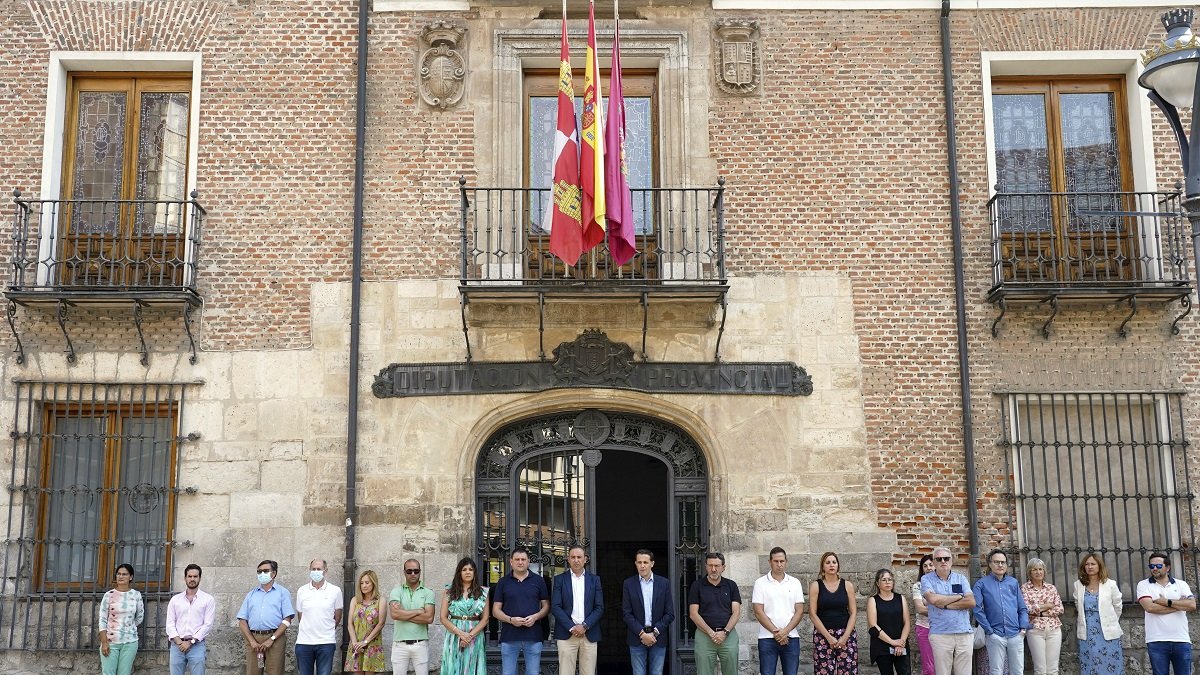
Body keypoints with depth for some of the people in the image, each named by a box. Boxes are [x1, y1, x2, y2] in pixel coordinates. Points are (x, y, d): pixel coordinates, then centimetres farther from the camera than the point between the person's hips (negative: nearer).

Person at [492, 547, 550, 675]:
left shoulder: (538, 581, 7)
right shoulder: (503, 582, 6)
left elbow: (546, 605, 9)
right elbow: (496, 609, 6)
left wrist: (535, 617, -11)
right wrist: (510, 619, -12)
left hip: (533, 636, 0)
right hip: (509, 636, 0)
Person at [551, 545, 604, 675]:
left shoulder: (594, 580, 10)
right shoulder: (559, 579, 5)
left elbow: (599, 607, 5)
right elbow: (555, 607, -1)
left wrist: (585, 626, -9)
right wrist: (572, 627, -10)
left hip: (589, 634, 1)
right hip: (566, 634, -1)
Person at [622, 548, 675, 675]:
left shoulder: (663, 583, 2)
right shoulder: (629, 584, 1)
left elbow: (670, 613, 1)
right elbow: (626, 613, -2)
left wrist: (654, 633, -8)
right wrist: (642, 634, -11)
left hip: (658, 638, 0)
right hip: (637, 638, 0)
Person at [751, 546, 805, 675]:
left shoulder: (795, 583, 8)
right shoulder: (760, 583, 2)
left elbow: (799, 611, 3)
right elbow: (758, 612, -4)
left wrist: (785, 631, -10)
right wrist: (776, 632, -11)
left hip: (791, 637, 2)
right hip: (767, 639, -2)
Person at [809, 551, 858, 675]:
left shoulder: (847, 585, 6)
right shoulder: (815, 586, 1)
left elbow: (853, 613, 4)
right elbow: (812, 614, -3)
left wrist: (845, 636, -7)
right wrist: (828, 637, -10)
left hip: (846, 634, 1)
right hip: (823, 634, -1)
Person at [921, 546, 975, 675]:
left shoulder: (961, 579, 11)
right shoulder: (927, 579, 4)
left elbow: (971, 602, -2)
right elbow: (933, 599, -14)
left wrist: (945, 604, -8)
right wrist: (959, 597, -2)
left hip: (965, 634, 2)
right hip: (940, 634, -2)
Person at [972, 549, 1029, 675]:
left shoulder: (1013, 582, 13)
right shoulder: (982, 584, 0)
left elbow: (1023, 608, 14)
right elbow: (978, 609, -7)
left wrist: (1023, 628, 1)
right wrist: (989, 630, -10)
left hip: (1016, 635, 3)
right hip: (995, 635, -3)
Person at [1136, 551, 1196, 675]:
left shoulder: (1181, 584, 10)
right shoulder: (1143, 585, 4)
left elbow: (1192, 605, -6)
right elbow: (1149, 607, -12)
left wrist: (1167, 602, -9)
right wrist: (1179, 605, -6)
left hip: (1182, 640, 2)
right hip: (1157, 641, -2)